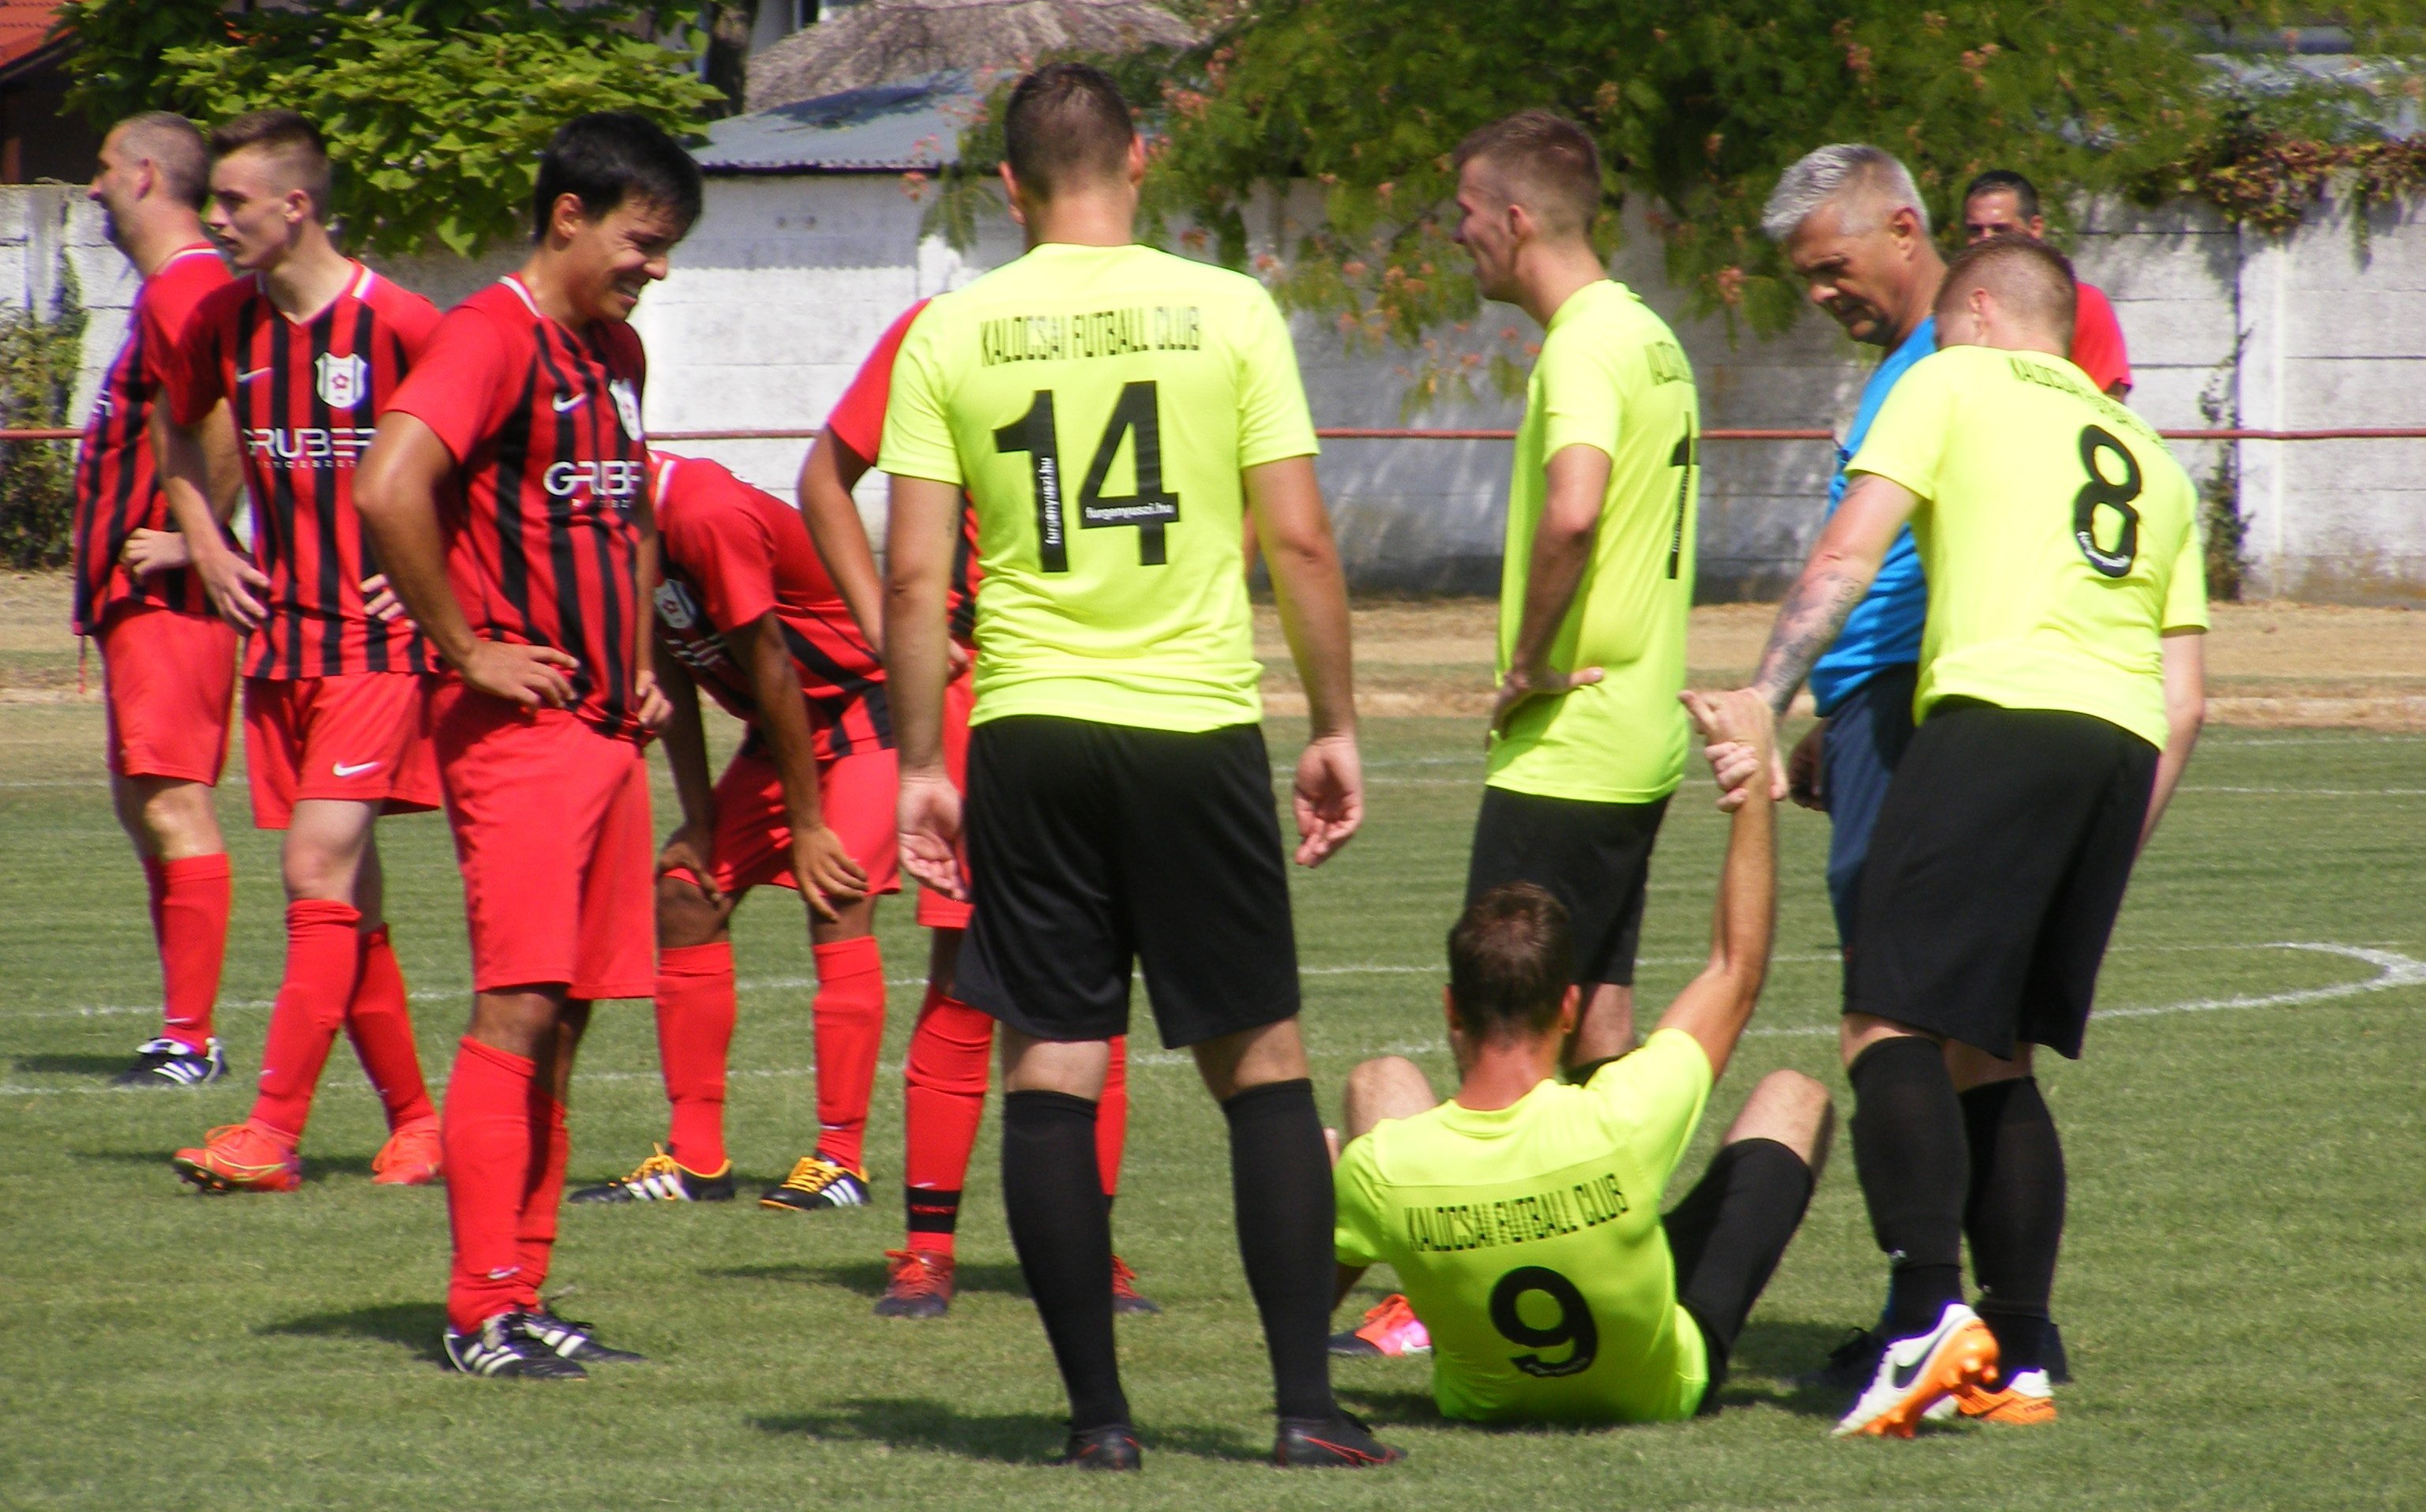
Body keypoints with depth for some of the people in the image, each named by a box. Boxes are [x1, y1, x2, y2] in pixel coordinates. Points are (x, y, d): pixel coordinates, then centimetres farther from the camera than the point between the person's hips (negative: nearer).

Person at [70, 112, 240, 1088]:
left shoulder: (185, 291, -15)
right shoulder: (165, 290, 18)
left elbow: (229, 421, -28)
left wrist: (195, 539, -21)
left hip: (168, 597, -11)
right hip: (140, 595, 11)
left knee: (174, 804, -11)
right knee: (143, 805, 14)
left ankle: (192, 1042, -12)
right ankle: (182, 1030, 18)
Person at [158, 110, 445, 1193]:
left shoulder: (396, 325, -12)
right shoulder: (224, 322, 7)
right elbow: (178, 429, 28)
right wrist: (207, 549, 14)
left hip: (379, 645, -6)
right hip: (278, 643, 6)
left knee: (320, 869, -15)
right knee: (346, 897, 8)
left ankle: (273, 1130, -17)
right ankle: (412, 1119, 19)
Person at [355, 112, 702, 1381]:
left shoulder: (618, 352, 17)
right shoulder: (493, 336, -11)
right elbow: (389, 488, -26)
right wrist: (468, 652, -18)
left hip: (605, 728, 9)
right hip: (518, 729, -9)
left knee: (567, 1015, 7)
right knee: (518, 1007, -11)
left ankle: (522, 1296, 11)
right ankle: (481, 1310, -9)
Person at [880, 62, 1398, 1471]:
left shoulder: (951, 334, 1)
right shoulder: (1226, 311, -1)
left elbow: (915, 575, -1)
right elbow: (1301, 539, -1)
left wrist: (922, 763, 7)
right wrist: (1338, 727, 8)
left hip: (1030, 733, 1)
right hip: (1198, 723, 0)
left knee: (1051, 1074, 5)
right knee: (1262, 1063, 8)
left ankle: (1099, 1410, 4)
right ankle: (1307, 1401, 4)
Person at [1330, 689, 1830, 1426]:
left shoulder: (1380, 1168, -34)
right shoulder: (1619, 1122, -37)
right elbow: (1737, 969, -18)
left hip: (1479, 1395, 2)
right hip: (1658, 1390, -2)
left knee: (1380, 1083, 13)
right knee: (1794, 1097, 15)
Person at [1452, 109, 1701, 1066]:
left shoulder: (1584, 347, -15)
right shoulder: (1647, 335, 15)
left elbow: (1572, 513, -32)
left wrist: (1527, 662, -21)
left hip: (1564, 753, -9)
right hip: (1639, 743, 9)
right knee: (1599, 1006, 11)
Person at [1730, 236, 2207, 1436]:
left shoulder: (1954, 383, 12)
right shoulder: (2152, 461, 28)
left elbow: (1848, 554, 0)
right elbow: (2184, 702, 23)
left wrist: (1761, 703, -1)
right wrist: (2105, 864, 27)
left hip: (1999, 715, -6)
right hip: (2126, 746, 6)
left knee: (1893, 1029, -11)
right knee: (1991, 1057, 14)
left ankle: (1930, 1310, -29)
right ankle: (2018, 1361, 8)